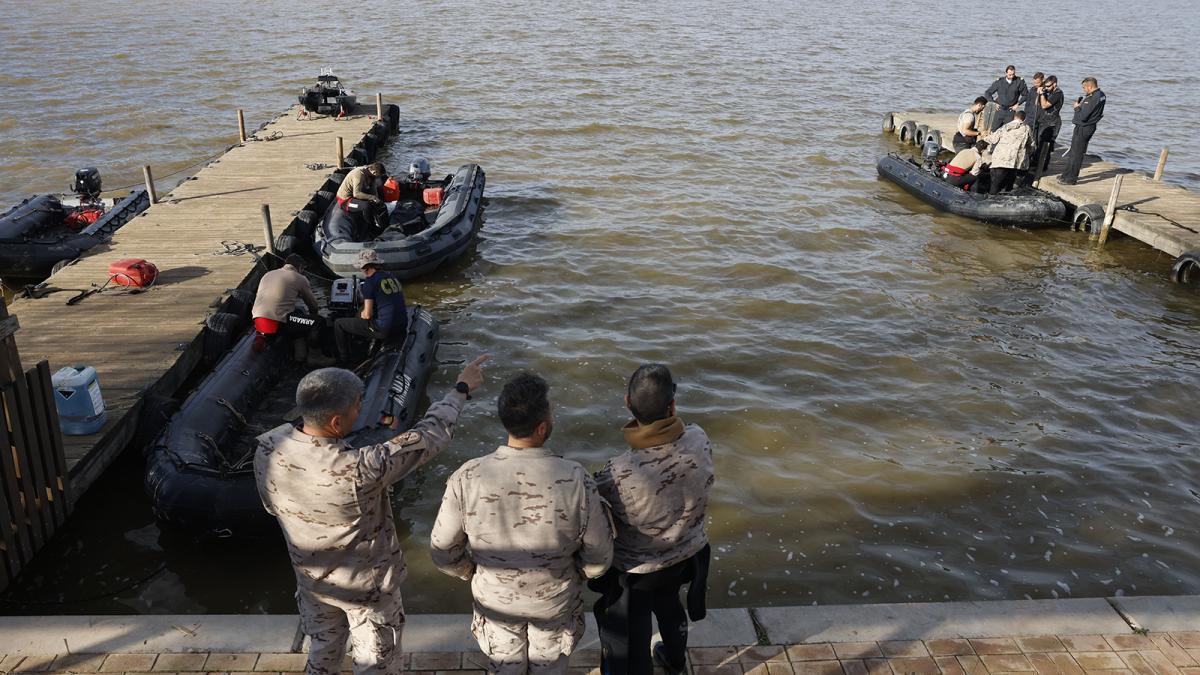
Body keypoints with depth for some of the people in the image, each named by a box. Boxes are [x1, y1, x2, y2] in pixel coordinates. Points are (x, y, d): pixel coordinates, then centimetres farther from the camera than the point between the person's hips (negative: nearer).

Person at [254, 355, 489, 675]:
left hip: (311, 578, 5)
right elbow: (430, 436, -28)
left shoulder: (268, 448, -23)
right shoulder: (360, 470, -40)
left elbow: (272, 505, -2)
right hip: (368, 587, -5)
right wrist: (461, 388, -14)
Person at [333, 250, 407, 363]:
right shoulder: (391, 276, 11)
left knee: (338, 324, 9)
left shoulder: (370, 281, -10)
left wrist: (361, 314, 12)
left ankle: (344, 359, 18)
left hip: (384, 329, -8)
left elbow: (367, 314, -11)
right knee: (361, 315, 36)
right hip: (402, 326, 8)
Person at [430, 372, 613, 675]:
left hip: (495, 600, 1)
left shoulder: (467, 478, -27)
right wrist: (573, 573, 3)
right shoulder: (576, 480, -30)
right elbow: (598, 558, -18)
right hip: (555, 603, -1)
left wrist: (473, 572, 6)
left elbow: (443, 551, -14)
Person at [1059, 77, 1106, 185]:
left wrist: (1077, 108, -8)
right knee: (1073, 152, 20)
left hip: (1083, 129, -10)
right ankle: (1067, 174, 30)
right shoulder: (1100, 95, 7)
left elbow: (1082, 117, -25)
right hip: (1086, 127, 10)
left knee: (1076, 154, -2)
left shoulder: (1093, 98, -24)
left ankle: (1071, 179, 5)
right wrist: (1081, 104, -2)